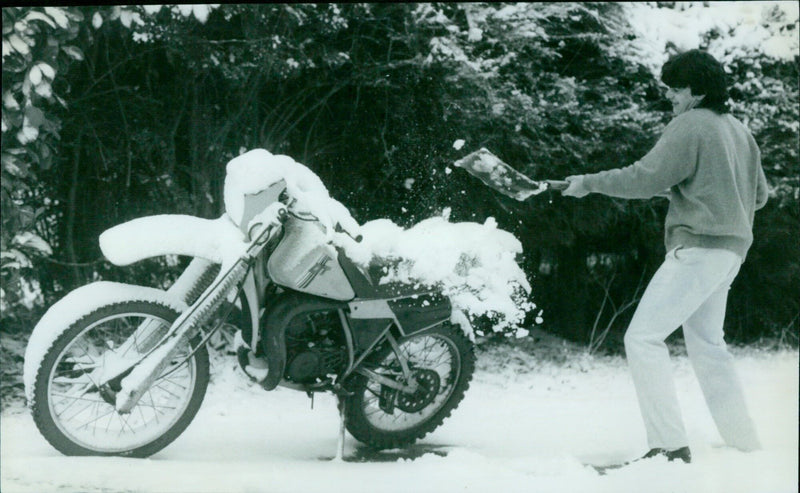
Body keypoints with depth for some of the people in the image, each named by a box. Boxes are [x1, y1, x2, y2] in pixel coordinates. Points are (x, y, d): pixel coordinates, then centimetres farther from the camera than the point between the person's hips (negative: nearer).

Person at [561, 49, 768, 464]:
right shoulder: (739, 130, 17)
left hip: (698, 248, -10)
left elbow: (645, 178, -16)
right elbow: (759, 194, 24)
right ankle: (744, 444, 23)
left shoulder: (690, 124, -10)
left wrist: (589, 183, -6)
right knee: (707, 344, 19)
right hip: (730, 248, 10)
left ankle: (670, 445, -15)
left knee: (643, 337, -10)